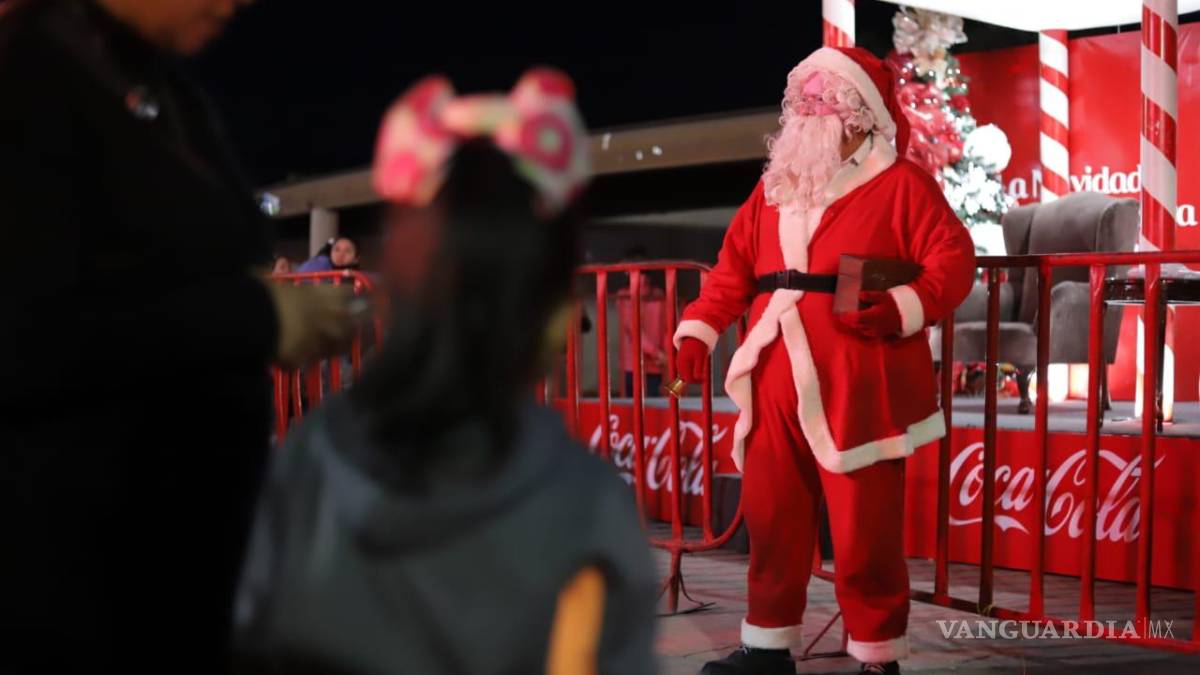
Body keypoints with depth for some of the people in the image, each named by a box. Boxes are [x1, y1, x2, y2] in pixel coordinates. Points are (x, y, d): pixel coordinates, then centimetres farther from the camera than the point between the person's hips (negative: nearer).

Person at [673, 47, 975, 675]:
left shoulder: (900, 183, -1)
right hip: (776, 388, 6)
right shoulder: (773, 186, 16)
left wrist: (896, 309, -23)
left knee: (863, 531, 1)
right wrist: (698, 331, 2)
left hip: (856, 393, -6)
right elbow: (733, 267, 15)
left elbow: (953, 260, -8)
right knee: (771, 519, 12)